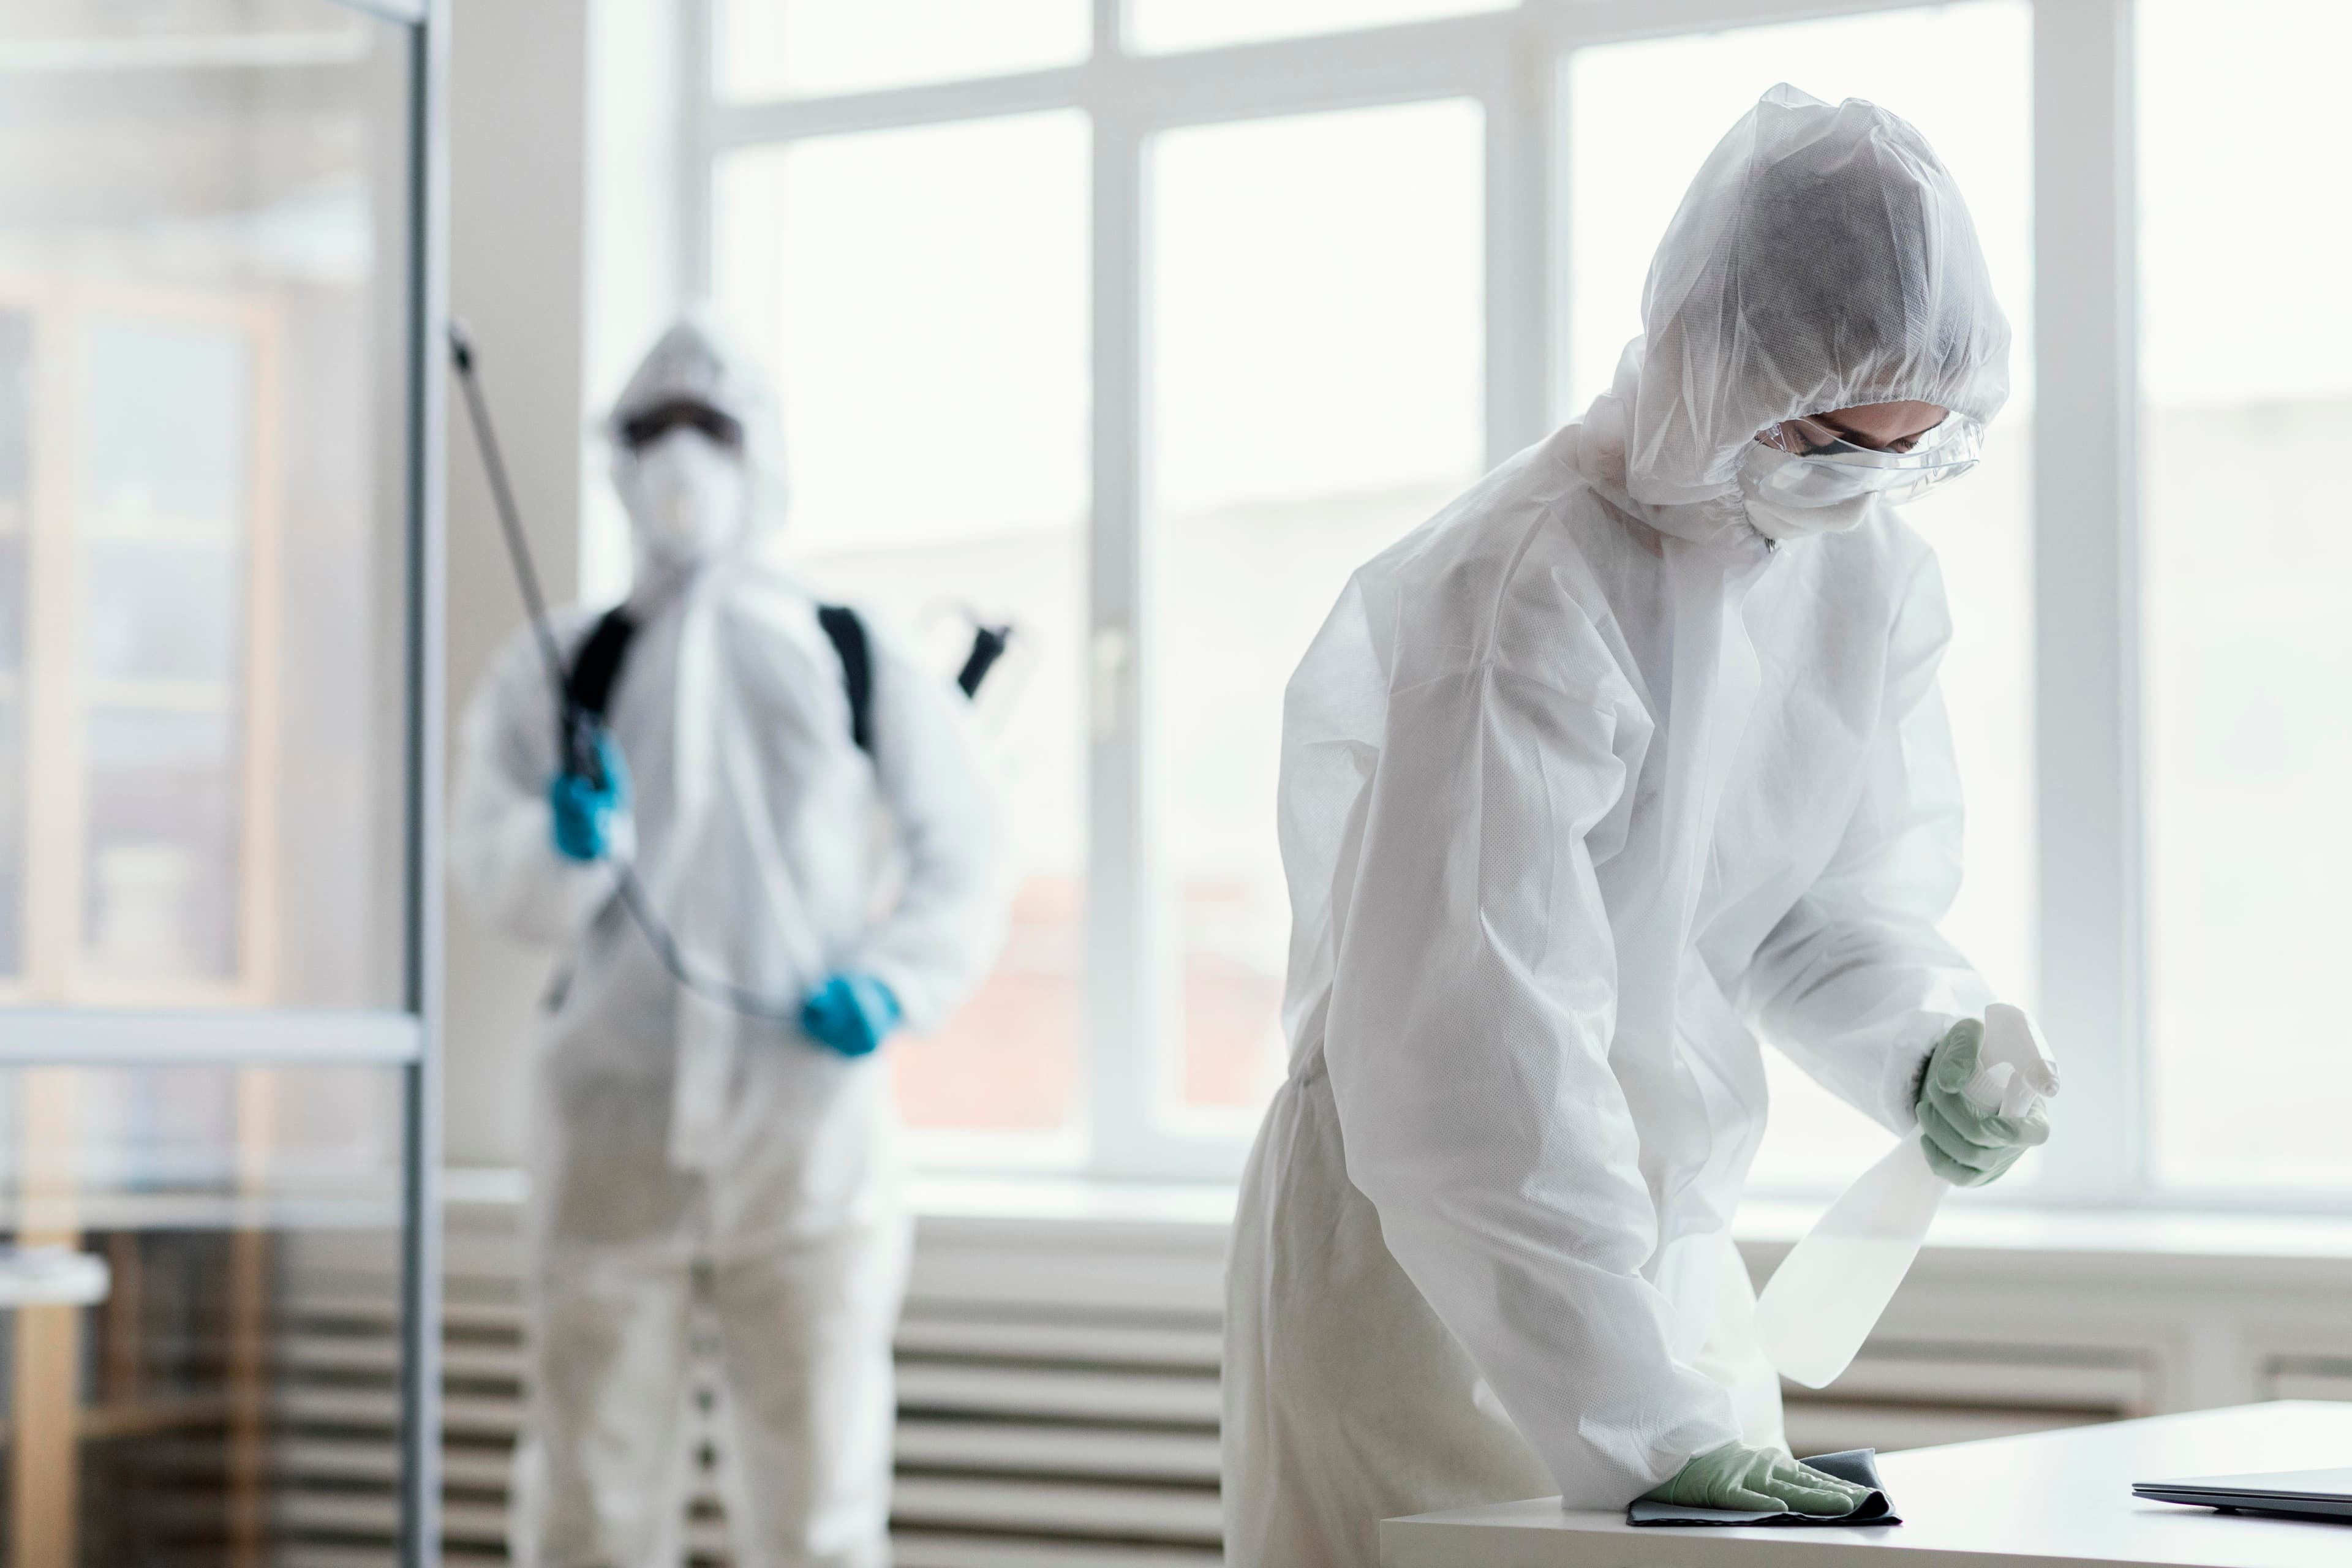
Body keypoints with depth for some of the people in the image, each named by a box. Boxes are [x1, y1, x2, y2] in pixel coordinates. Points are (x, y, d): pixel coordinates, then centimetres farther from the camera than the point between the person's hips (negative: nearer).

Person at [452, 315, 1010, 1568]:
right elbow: (491, 861, -1)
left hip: (809, 1111, 0)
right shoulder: (555, 671, 9)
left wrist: (897, 981, -3)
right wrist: (566, 847, -24)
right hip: (616, 1117, 0)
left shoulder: (859, 663, 11)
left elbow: (964, 852, 15)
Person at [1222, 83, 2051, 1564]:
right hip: (1424, 1260, -7)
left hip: (1671, 1239, 7)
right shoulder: (1523, 597, -24)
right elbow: (1476, 1064, -28)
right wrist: (1644, 1430, -30)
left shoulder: (1876, 569, -1)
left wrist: (1934, 1043, -11)